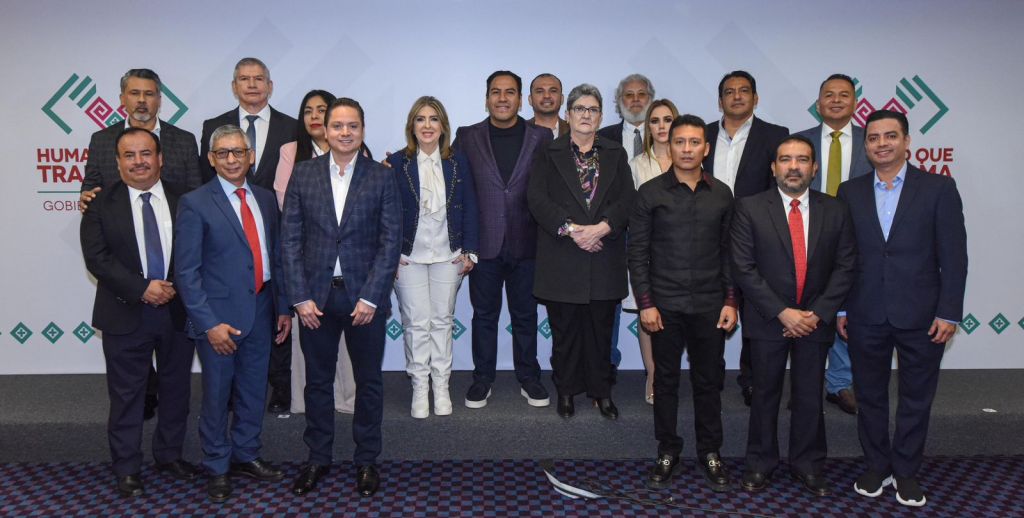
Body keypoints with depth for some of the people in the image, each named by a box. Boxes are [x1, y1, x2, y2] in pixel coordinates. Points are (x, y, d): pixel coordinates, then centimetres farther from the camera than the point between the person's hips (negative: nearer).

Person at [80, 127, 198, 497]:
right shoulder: (102, 204, -2)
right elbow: (96, 258, -9)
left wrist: (177, 287, -13)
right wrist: (142, 288, -18)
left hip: (178, 310, 2)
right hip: (126, 314, -2)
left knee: (176, 387, 14)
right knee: (127, 393, 7)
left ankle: (169, 454, 32)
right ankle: (127, 468, 21)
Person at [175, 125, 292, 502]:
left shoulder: (265, 199, 7)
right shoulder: (195, 204, -9)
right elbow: (187, 271, -11)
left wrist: (283, 307, 8)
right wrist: (209, 323, -16)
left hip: (260, 311, 5)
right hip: (219, 315, -5)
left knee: (254, 391, 16)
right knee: (217, 395, 9)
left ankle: (246, 456, 34)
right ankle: (217, 468, 26)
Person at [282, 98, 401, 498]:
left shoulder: (382, 177, -1)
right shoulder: (303, 174, 3)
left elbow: (391, 241, -4)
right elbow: (290, 238, 1)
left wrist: (370, 297, -11)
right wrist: (300, 297, -6)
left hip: (365, 296, -1)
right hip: (315, 296, 1)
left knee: (369, 381, 10)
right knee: (317, 381, 12)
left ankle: (366, 461, 26)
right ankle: (318, 458, 29)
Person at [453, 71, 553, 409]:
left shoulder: (541, 138, 3)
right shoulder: (467, 137, 3)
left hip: (526, 244, 0)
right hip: (484, 244, 0)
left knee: (526, 315, 11)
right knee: (484, 314, 11)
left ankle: (528, 378, 25)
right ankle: (482, 378, 24)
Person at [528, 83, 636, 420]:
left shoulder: (616, 155, 12)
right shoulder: (549, 155, 6)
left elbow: (627, 199, 0)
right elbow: (537, 199, -6)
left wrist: (602, 227, -16)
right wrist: (571, 229, -17)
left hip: (605, 259, 2)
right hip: (562, 261, -1)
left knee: (601, 328, 8)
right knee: (565, 329, 7)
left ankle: (601, 391, 22)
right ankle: (566, 390, 22)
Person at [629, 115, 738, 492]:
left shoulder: (721, 194, 5)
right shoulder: (650, 193, -2)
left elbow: (728, 252, 8)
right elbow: (637, 252, -2)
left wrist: (731, 301, 2)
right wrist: (645, 303, -7)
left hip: (710, 305, 2)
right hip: (664, 305, -1)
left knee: (709, 380, 9)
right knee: (665, 380, 8)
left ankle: (710, 453, 24)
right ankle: (667, 453, 22)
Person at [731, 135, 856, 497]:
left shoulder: (835, 211, 3)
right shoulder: (750, 208, -5)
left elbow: (845, 266, 1)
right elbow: (744, 268, -10)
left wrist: (818, 313, -10)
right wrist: (782, 312, -15)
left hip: (816, 320, 2)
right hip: (767, 319, -2)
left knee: (810, 396, 10)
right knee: (765, 394, 10)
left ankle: (808, 464, 27)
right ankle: (760, 463, 25)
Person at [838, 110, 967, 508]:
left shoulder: (938, 188, -3)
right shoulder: (850, 192, 4)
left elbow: (953, 256, -4)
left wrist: (949, 313, -8)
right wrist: (840, 309, 2)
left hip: (921, 315, -1)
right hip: (865, 315, 2)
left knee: (916, 398, 11)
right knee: (870, 396, 12)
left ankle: (906, 471, 27)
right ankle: (877, 466, 29)